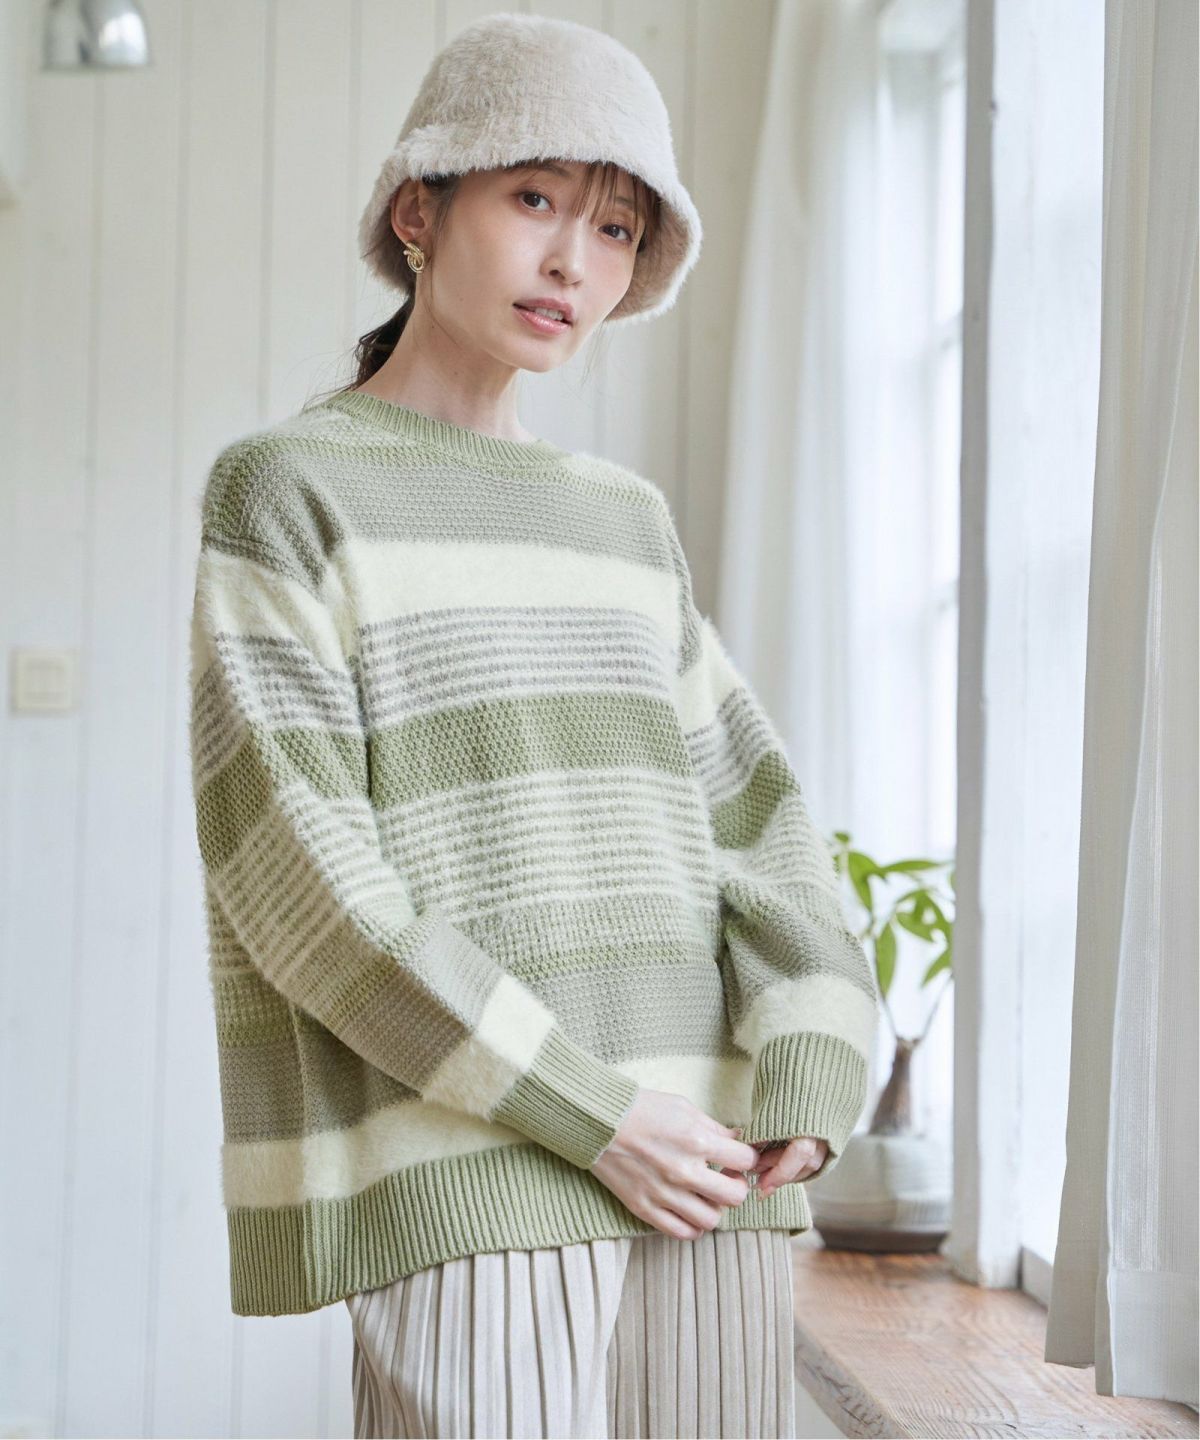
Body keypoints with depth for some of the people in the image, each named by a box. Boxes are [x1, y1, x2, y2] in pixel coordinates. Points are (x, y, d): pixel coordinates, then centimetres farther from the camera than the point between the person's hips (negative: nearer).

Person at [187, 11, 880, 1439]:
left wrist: (811, 1076, -7)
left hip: (700, 1170, 6)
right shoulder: (283, 491, 0)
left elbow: (746, 808, 11)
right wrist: (589, 1115, -13)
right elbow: (296, 873, -9)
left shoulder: (622, 518, 17)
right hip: (461, 1177, -5)